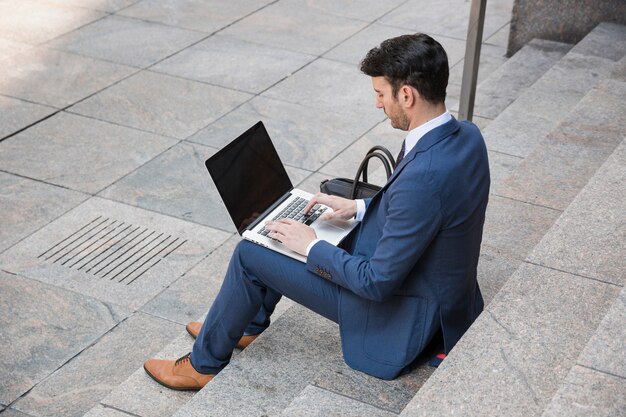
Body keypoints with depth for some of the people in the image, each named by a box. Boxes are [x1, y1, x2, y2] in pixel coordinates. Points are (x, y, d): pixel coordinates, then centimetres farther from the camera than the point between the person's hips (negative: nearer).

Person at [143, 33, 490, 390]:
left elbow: (378, 282, -29)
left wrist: (311, 247, -15)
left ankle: (205, 363, 21)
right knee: (297, 229, 20)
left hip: (400, 316, -9)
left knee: (250, 254, -1)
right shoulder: (466, 135, -6)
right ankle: (247, 325, 38)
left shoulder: (424, 176, -35)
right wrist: (359, 207, 6)